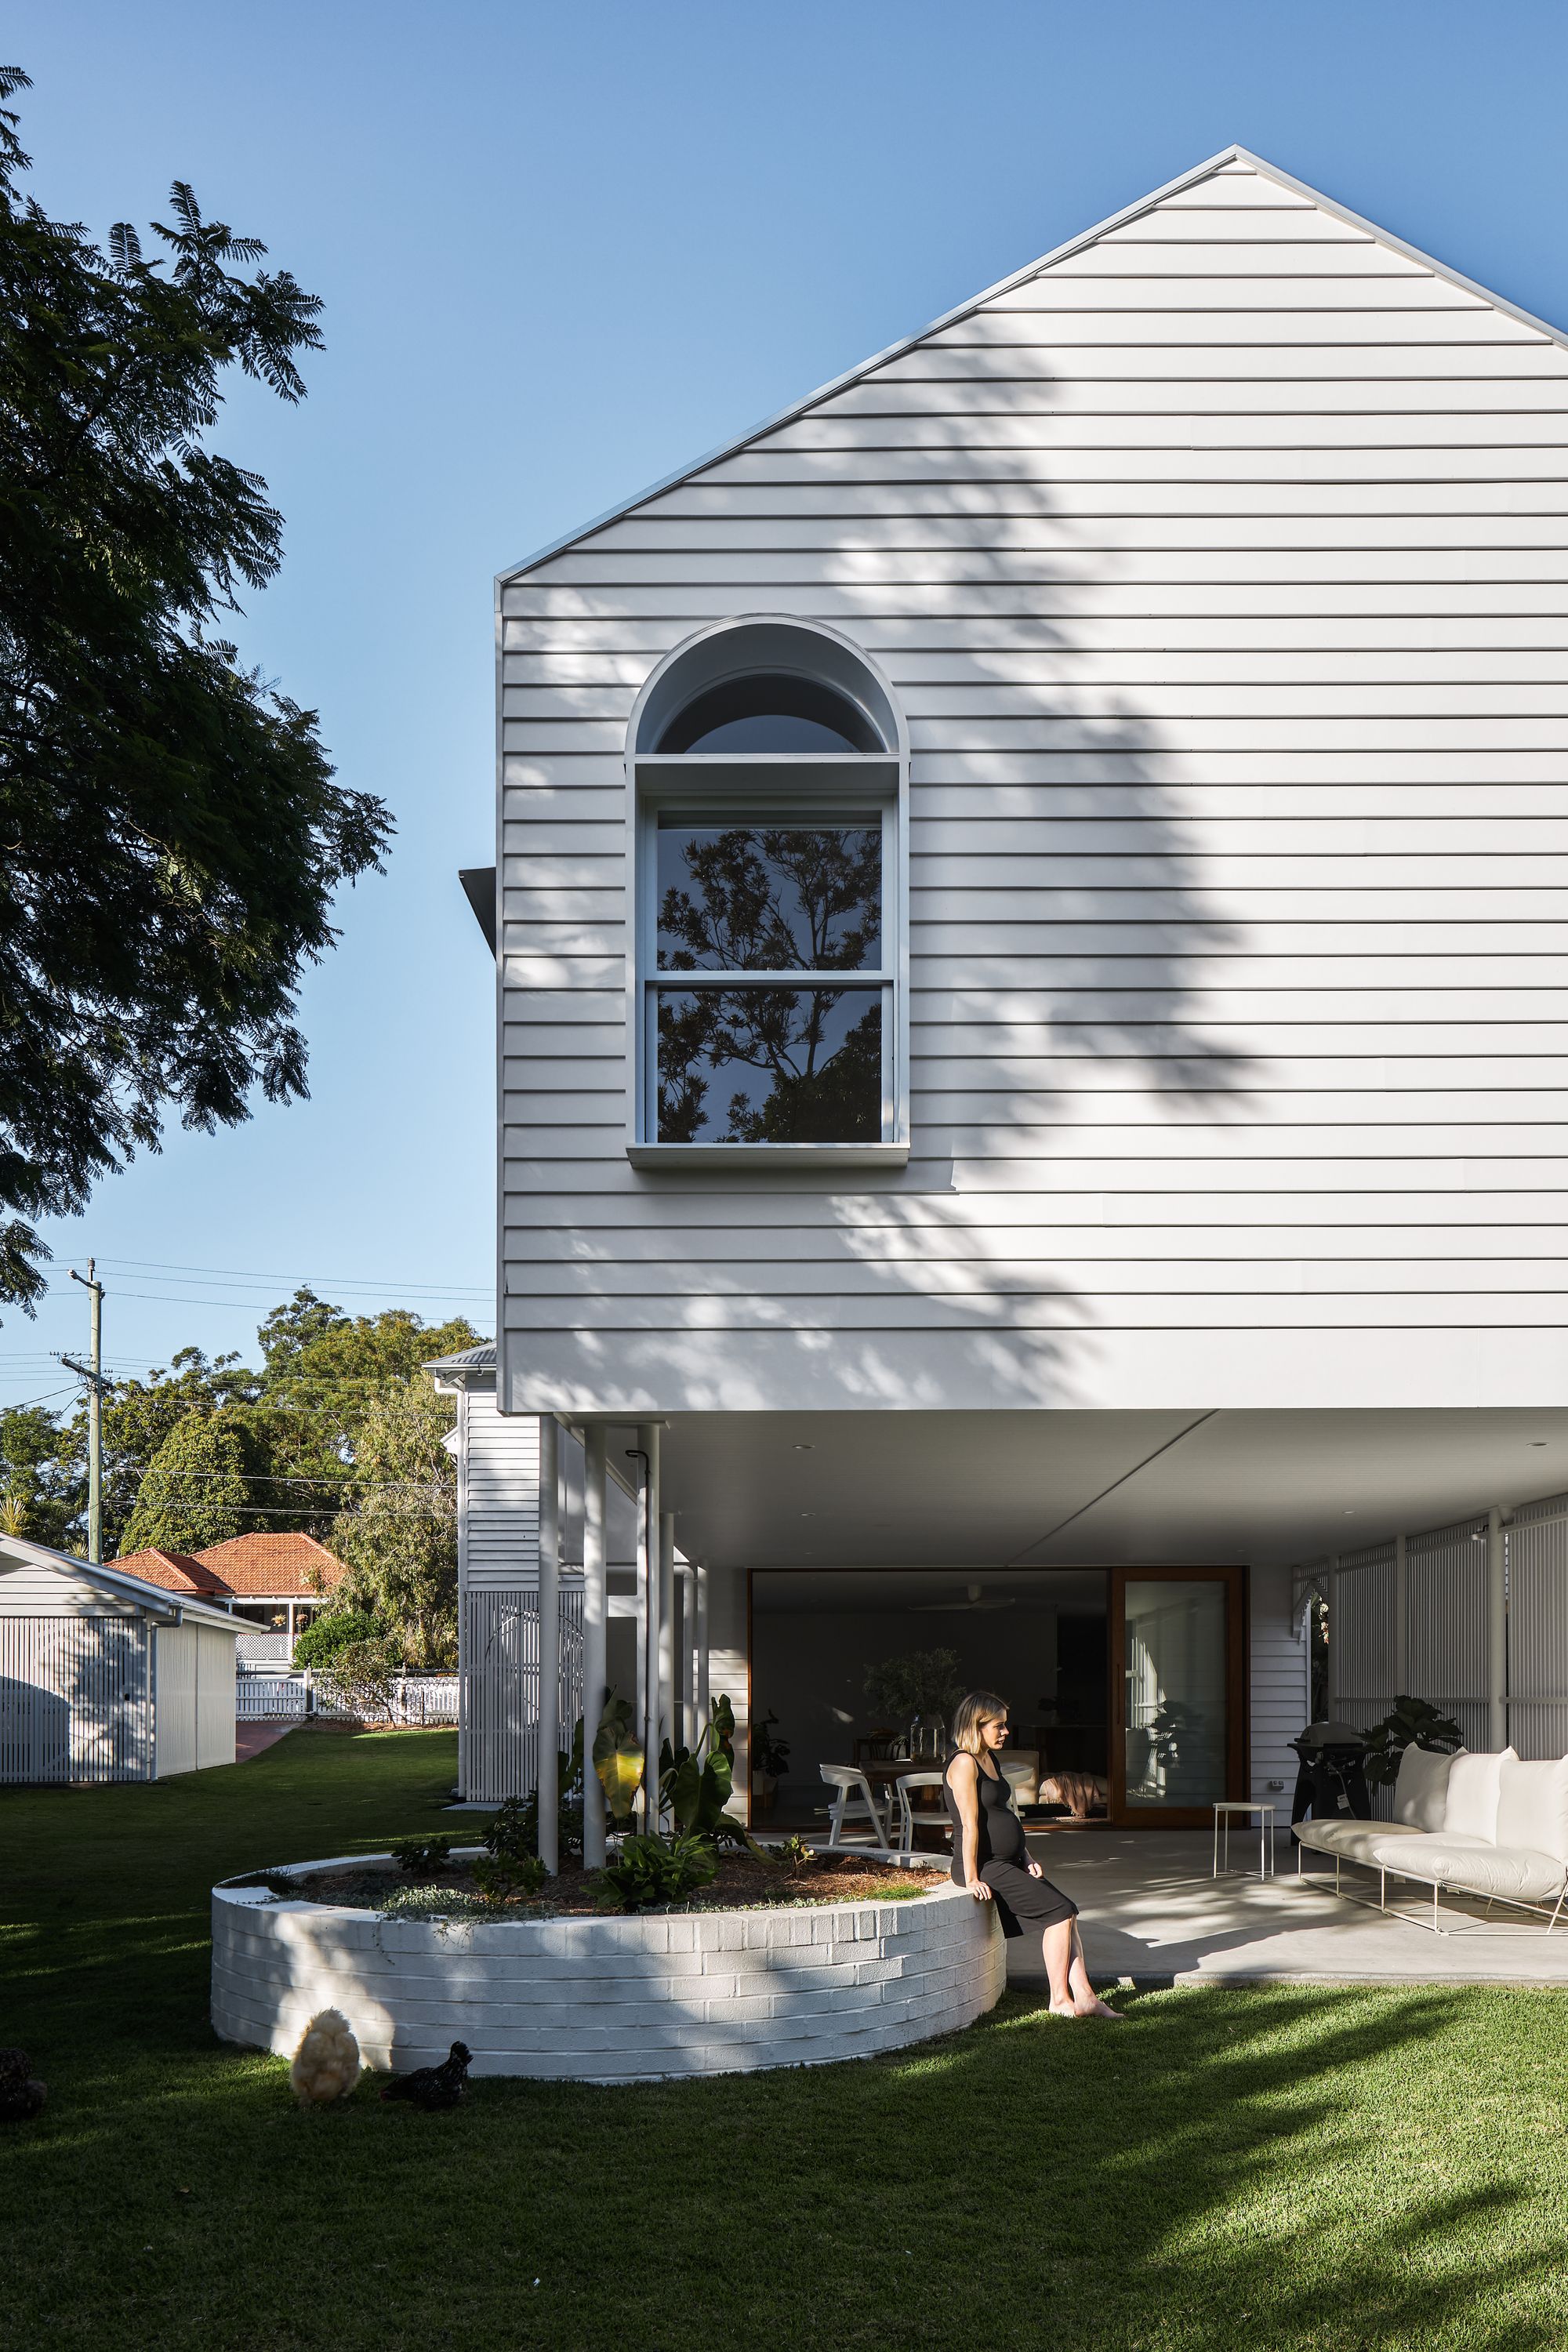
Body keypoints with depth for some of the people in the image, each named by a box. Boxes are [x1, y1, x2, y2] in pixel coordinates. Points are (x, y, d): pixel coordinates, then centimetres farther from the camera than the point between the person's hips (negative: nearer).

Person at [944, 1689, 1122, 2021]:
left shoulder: (991, 1760, 16)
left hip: (1009, 1863, 10)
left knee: (1067, 1913, -1)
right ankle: (1059, 2000, -7)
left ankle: (1084, 1997, -4)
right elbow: (970, 1823, -20)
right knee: (1060, 1910, -14)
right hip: (985, 1866, -10)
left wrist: (1027, 1859, 11)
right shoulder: (965, 1763, -15)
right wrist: (972, 1880, -23)